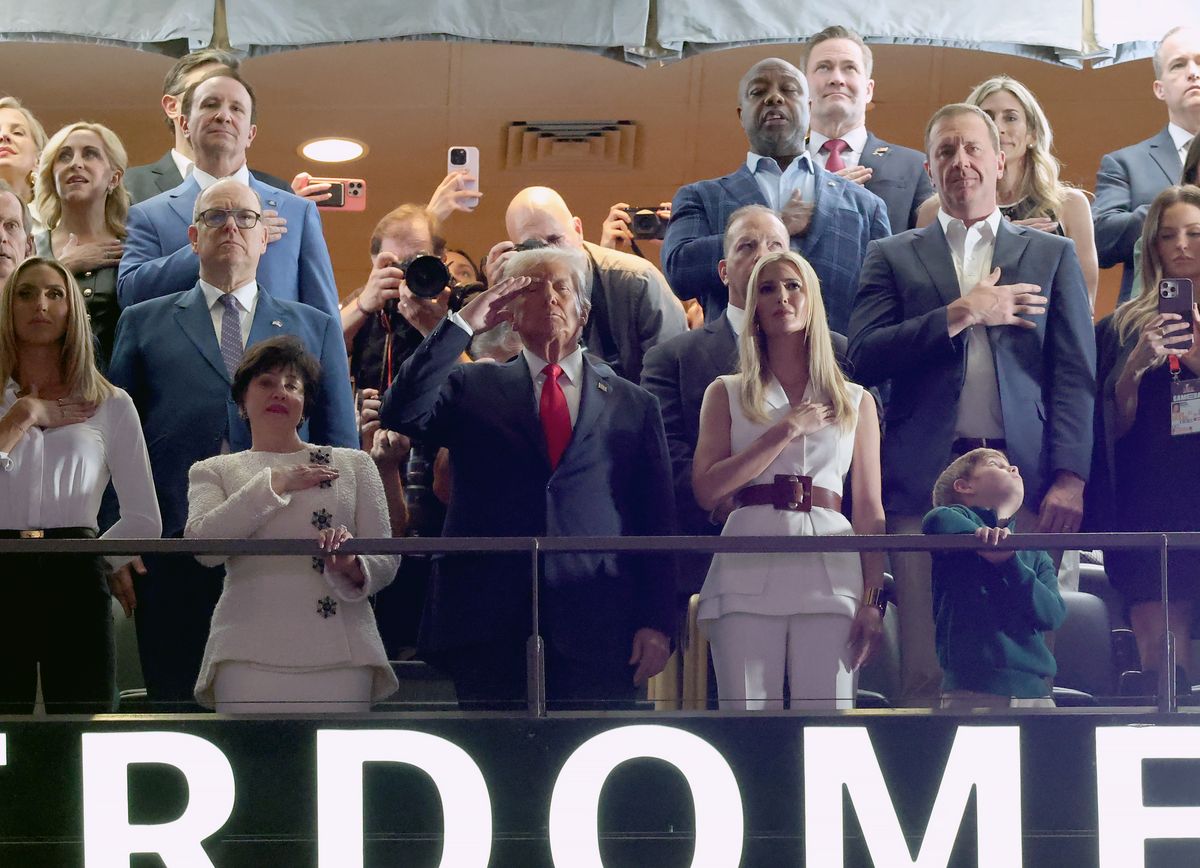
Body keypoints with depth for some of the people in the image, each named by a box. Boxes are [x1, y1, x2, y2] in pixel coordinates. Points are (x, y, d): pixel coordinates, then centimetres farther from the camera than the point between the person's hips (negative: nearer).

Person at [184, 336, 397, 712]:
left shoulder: (354, 464, 17)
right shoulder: (213, 471, 17)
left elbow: (386, 560, 11)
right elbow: (202, 544, -3)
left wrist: (352, 567, -11)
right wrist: (273, 484, -4)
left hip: (340, 654, 1)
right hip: (249, 656, -1)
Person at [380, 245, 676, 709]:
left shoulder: (634, 405, 14)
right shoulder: (473, 388, 14)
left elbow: (657, 524, 10)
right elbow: (401, 414, -6)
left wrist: (656, 622, 0)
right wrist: (462, 323, -5)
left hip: (595, 632, 0)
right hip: (490, 630, 0)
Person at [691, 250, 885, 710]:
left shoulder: (856, 402, 17)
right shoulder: (726, 394, 15)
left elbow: (870, 512, 12)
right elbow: (707, 490, 1)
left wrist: (873, 601, 1)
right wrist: (786, 432, -2)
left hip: (830, 571, 1)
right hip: (748, 570, 0)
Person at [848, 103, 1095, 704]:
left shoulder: (1052, 255, 16)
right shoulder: (893, 257, 15)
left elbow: (1075, 375, 8)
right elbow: (864, 358, 1)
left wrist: (1070, 475, -5)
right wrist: (962, 313, -6)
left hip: (1025, 475, 0)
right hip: (926, 479, 0)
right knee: (926, 670, -3)